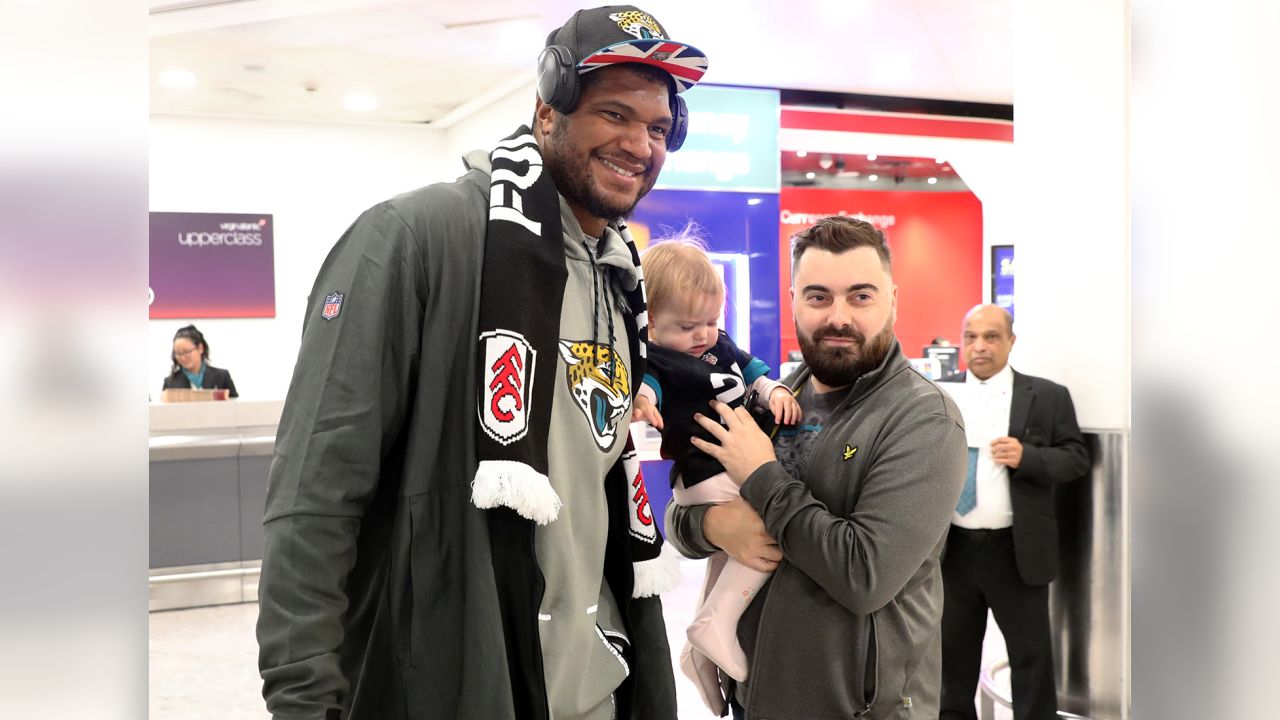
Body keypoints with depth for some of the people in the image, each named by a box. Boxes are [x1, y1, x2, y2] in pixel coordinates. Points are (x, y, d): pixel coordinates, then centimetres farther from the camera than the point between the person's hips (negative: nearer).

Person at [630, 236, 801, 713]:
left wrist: (774, 391, 0)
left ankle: (701, 655, 38)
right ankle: (716, 626, -19)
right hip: (709, 476, -10)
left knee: (728, 557, 21)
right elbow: (643, 378, -31)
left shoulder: (721, 346, 13)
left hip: (744, 465, 10)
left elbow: (752, 369, 20)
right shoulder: (656, 358, -12)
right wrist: (642, 398, -54)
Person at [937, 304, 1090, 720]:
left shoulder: (1048, 396, -2)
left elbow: (1077, 459, -4)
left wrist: (1026, 457, -20)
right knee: (952, 652, 17)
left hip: (1016, 551, -2)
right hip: (952, 548, 3)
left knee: (1030, 654, 10)